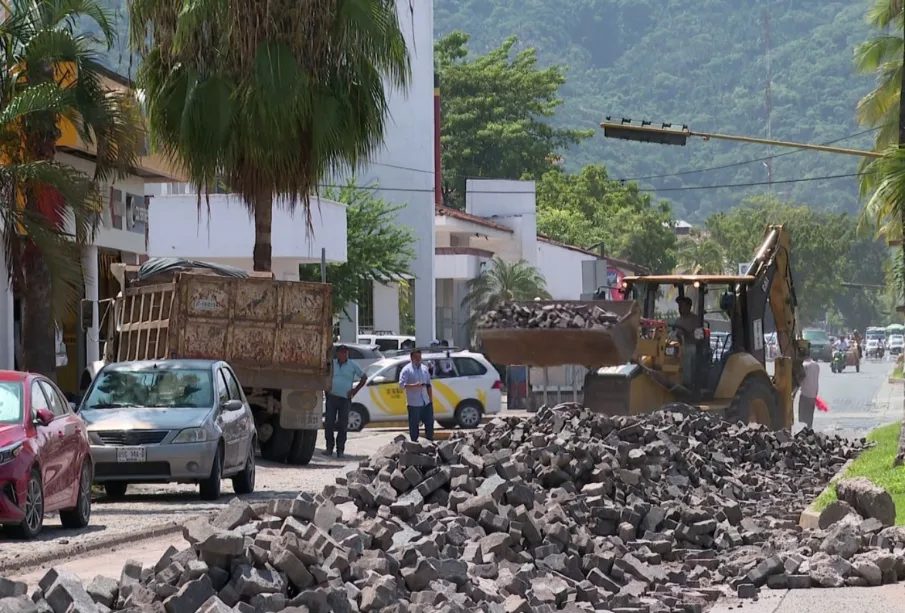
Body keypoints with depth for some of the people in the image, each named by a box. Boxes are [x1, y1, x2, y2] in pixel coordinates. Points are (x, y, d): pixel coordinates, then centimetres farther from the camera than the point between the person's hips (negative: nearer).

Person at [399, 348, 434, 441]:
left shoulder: (424, 368, 12)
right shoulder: (407, 369, -6)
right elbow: (402, 384, -15)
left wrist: (431, 400, 13)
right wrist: (415, 385, -26)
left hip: (426, 402, 6)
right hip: (414, 404, -6)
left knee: (429, 423, 10)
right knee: (414, 425, 1)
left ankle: (430, 441, 23)